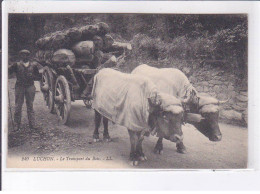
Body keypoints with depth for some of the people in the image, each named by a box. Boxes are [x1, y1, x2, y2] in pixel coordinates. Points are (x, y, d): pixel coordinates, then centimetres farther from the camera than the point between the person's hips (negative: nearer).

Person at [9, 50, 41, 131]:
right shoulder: (17, 65, 4)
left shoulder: (33, 65, 9)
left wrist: (32, 76, -6)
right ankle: (17, 125, 6)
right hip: (19, 87, -1)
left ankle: (32, 124, 10)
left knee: (30, 106, 5)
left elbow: (38, 77, 12)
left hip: (30, 87, 1)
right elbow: (8, 71, -2)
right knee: (18, 106, 0)